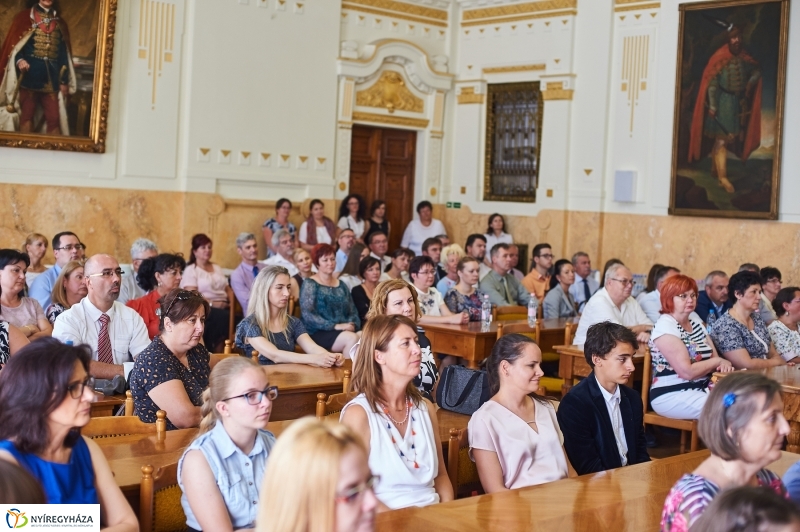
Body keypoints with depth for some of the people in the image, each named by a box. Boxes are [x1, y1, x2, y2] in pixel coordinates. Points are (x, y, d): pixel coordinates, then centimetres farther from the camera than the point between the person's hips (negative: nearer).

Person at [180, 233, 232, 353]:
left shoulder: (217, 268, 26)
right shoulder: (191, 270, 5)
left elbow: (228, 289, 23)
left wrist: (232, 303, 1)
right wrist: (211, 303, -18)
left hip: (223, 307, 6)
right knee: (221, 316, -37)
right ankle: (217, 354, -27)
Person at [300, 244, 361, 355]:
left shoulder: (341, 285, 19)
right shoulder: (310, 284, 2)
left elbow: (353, 312, 17)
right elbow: (308, 315, -10)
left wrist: (352, 325, -6)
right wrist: (335, 326, -17)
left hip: (345, 331, 5)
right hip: (319, 333, -5)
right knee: (351, 338, -33)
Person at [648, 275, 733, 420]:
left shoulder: (695, 319, 13)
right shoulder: (665, 327, -14)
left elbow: (713, 354, 11)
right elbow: (687, 372, -20)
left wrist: (723, 365, -13)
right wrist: (718, 361, -6)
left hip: (702, 388, 8)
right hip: (671, 395, -8)